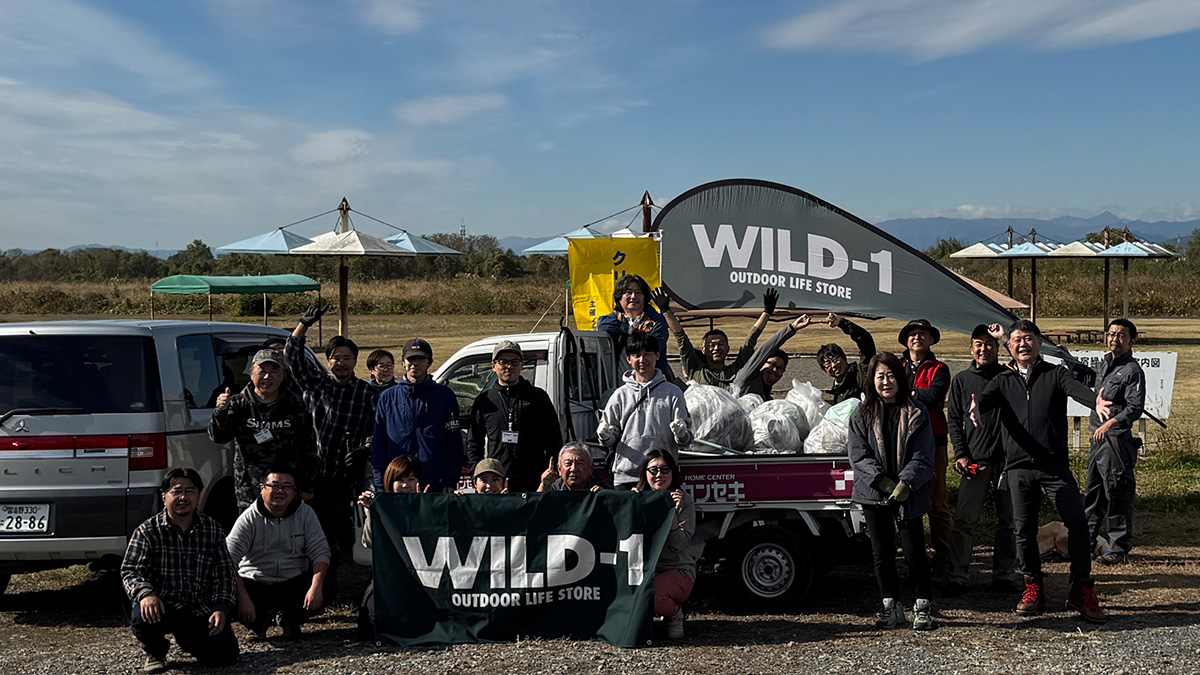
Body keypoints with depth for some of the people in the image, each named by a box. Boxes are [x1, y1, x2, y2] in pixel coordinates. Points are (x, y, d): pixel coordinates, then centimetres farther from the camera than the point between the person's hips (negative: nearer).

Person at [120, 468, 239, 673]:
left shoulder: (213, 531, 6)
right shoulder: (147, 531, -1)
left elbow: (225, 575, 8)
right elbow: (130, 571, -8)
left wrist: (221, 609, -8)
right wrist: (145, 593, -30)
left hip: (200, 610, 2)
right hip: (162, 607, -2)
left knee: (225, 655, -16)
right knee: (143, 617, -36)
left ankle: (186, 638, 20)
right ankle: (156, 652, 2)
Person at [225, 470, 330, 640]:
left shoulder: (305, 513, -4)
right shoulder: (249, 518, -9)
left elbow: (320, 551, -8)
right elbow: (229, 561, -16)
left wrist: (316, 587, -25)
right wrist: (243, 599, -29)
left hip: (295, 583, 1)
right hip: (256, 584, 0)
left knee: (325, 592, -25)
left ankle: (291, 620, 12)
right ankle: (261, 619, 14)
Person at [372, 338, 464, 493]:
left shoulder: (445, 395, 8)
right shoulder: (388, 397, 11)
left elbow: (454, 442, 5)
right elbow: (378, 444, 10)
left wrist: (450, 483, -2)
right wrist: (381, 485, 2)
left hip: (435, 485, -1)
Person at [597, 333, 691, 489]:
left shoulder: (672, 392, 6)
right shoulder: (620, 395, 11)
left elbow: (685, 440, 5)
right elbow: (611, 440, 12)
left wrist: (681, 434, -17)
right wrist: (605, 437, -10)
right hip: (626, 476, 1)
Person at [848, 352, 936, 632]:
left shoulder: (916, 413, 0)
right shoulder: (862, 415, 5)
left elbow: (922, 456, -5)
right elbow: (859, 456, -1)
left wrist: (906, 483, -18)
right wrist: (881, 481, -14)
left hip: (909, 494, -2)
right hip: (874, 493, 2)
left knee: (913, 550, -3)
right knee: (882, 551, 6)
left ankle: (922, 607, 13)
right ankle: (890, 607, 20)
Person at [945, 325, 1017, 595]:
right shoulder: (962, 380, 10)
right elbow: (954, 420, 9)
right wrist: (961, 454, -2)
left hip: (1006, 458, 1)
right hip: (974, 461, -1)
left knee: (1008, 520, 7)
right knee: (965, 520, -5)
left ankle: (1004, 573, 16)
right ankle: (957, 575, -1)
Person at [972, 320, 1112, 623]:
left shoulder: (1055, 374, 10)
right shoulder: (1003, 381, 14)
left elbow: (1075, 388, -11)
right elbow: (986, 397, -5)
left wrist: (1096, 402, -35)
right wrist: (976, 407, -31)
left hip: (1055, 464, -1)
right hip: (1018, 466, 2)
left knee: (1077, 521, -11)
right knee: (1024, 528, 2)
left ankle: (1081, 589, 1)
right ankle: (1033, 587, 18)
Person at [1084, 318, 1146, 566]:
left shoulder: (1133, 371, -11)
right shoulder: (1105, 363, 15)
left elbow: (1135, 408, -21)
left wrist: (1111, 423, -31)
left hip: (1117, 439, -8)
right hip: (1098, 437, 9)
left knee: (1117, 494, -3)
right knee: (1093, 491, 15)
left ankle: (1119, 548, 5)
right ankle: (1089, 539, 26)